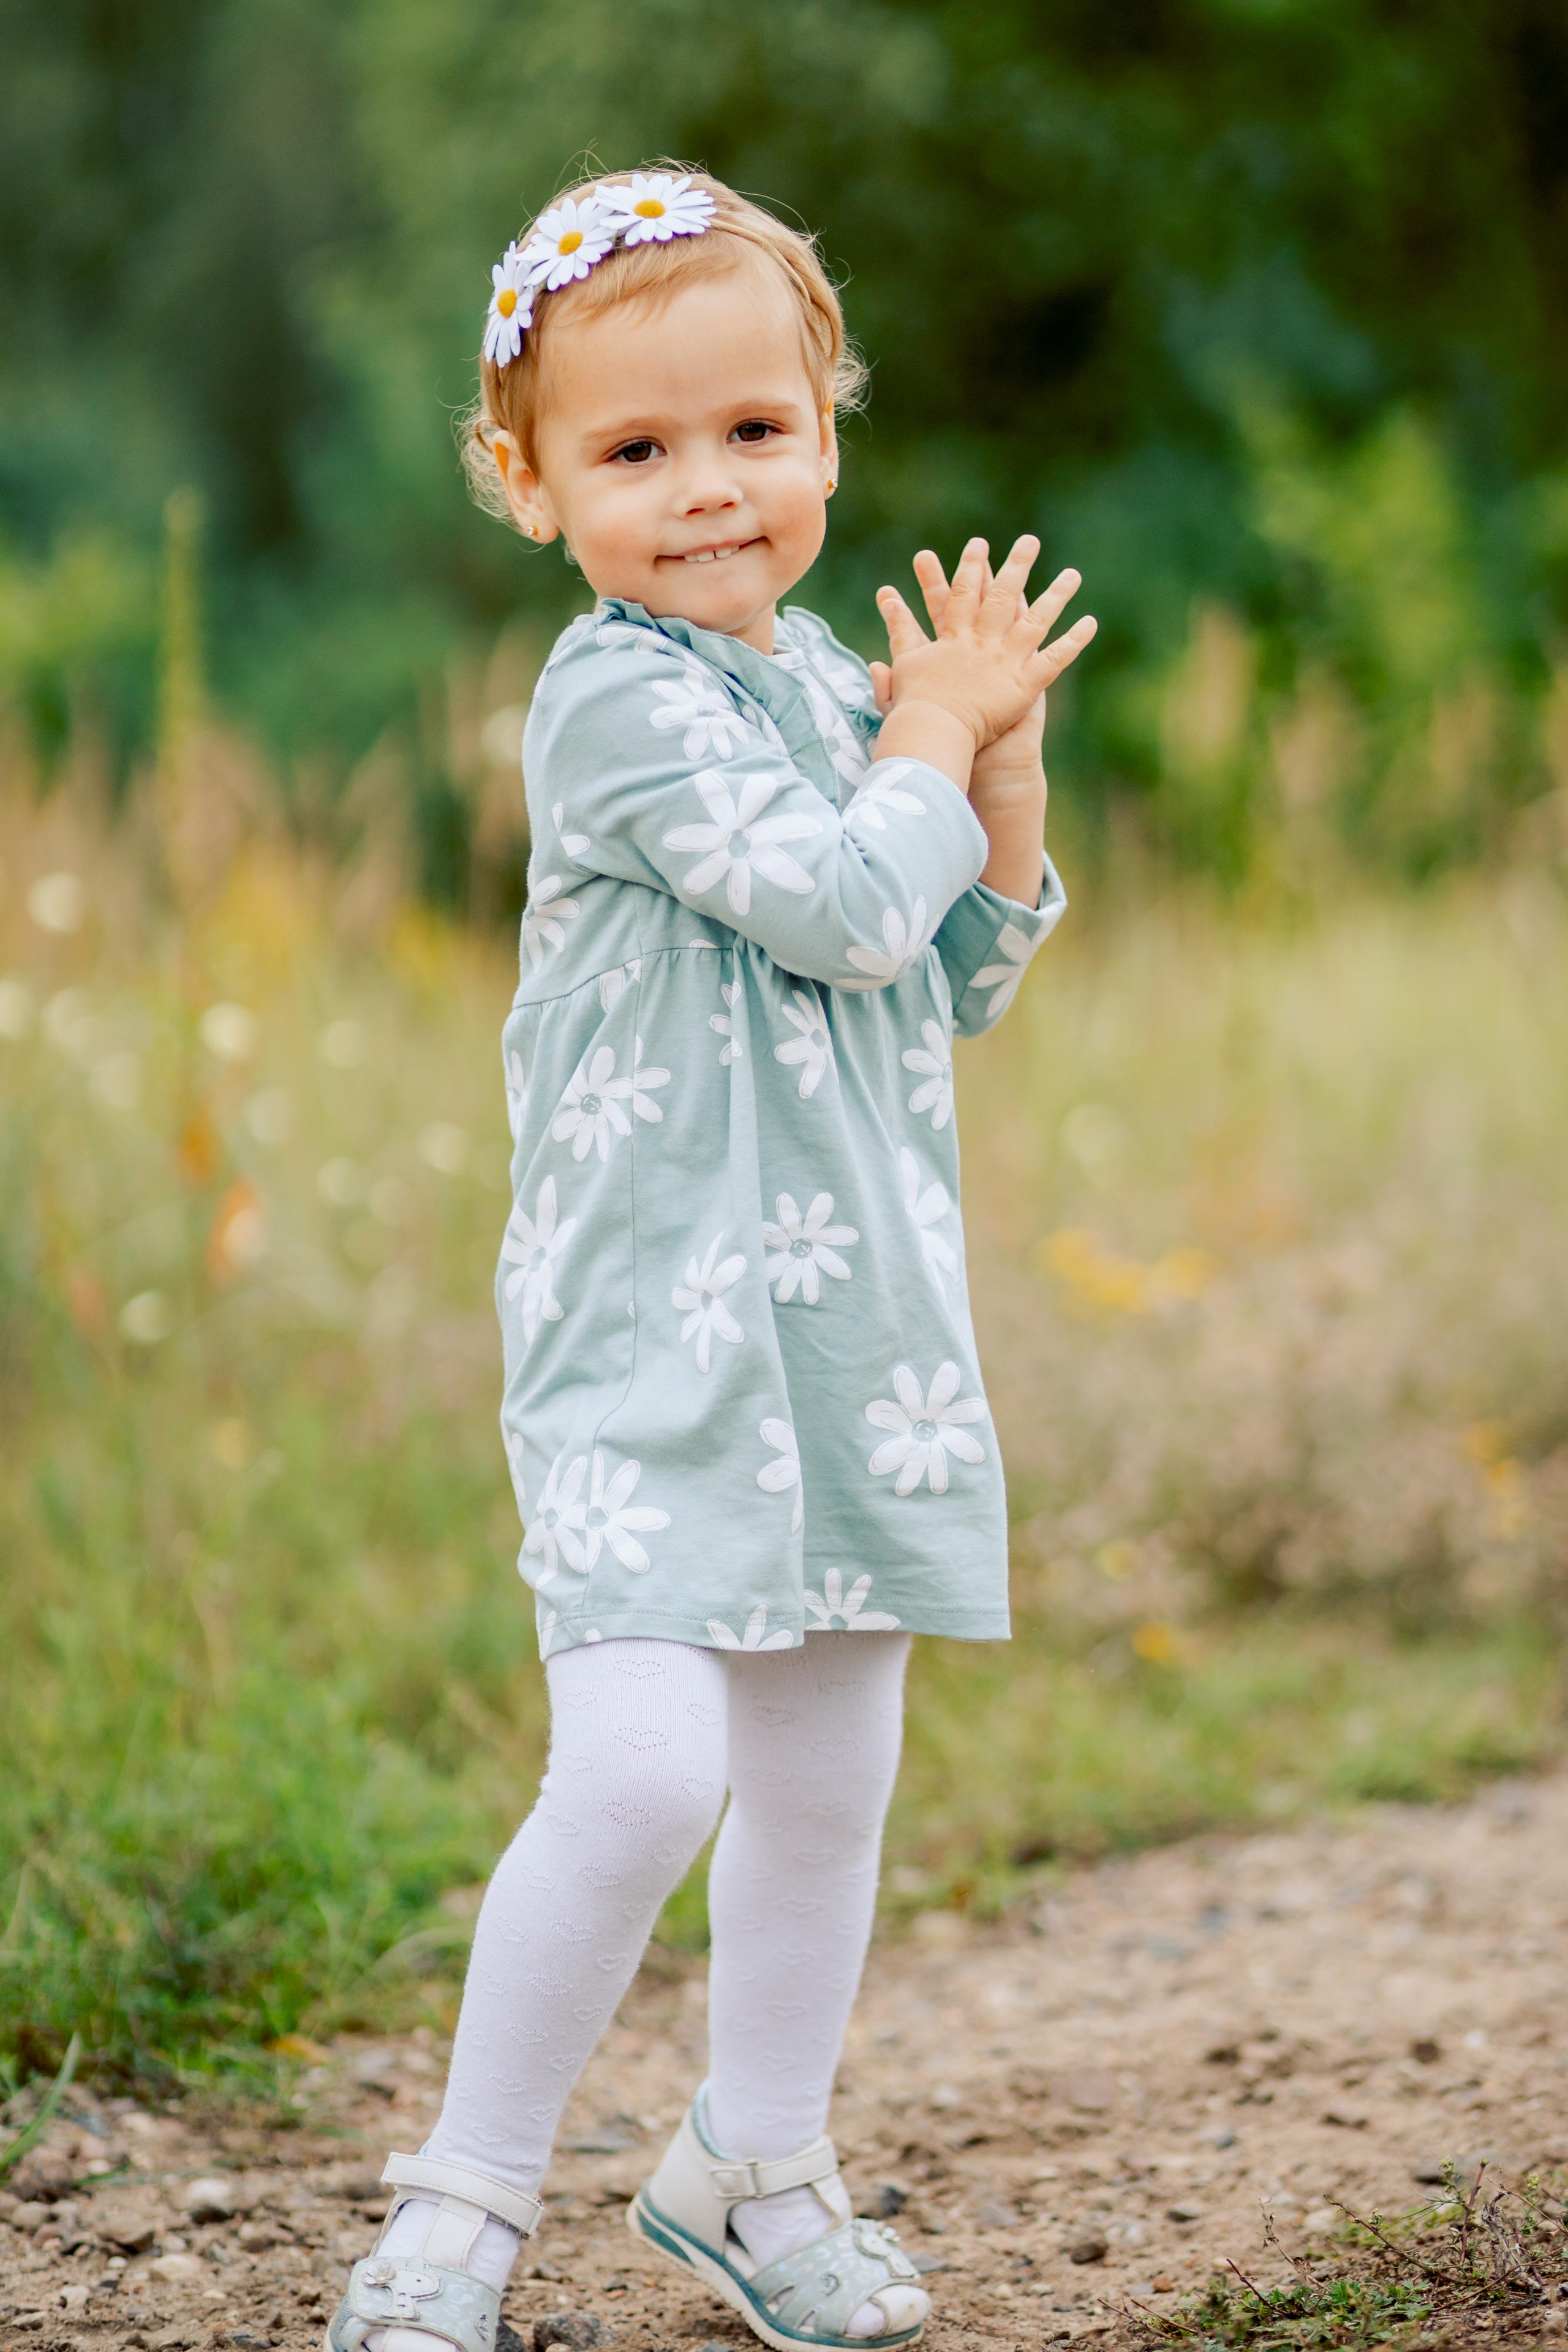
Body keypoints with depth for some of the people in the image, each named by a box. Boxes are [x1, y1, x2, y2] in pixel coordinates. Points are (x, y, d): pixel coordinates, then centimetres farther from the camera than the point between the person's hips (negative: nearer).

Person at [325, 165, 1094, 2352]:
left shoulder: (827, 678, 12)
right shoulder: (619, 697, -13)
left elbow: (954, 988, 19)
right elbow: (843, 905, -22)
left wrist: (1007, 773, 6)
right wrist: (936, 737, -6)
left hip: (855, 1320, 8)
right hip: (654, 1327, -7)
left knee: (831, 1780, 13)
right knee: (640, 1772, -18)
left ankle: (757, 2166, 31)